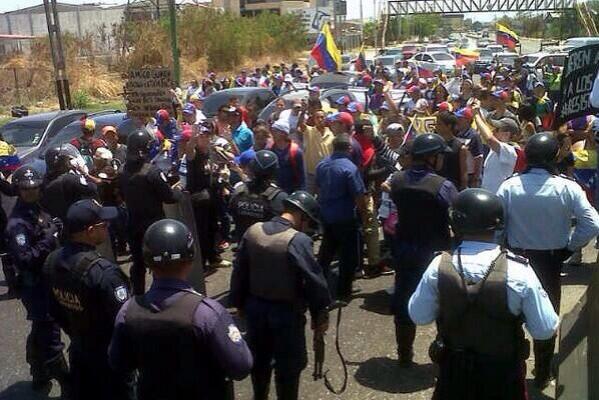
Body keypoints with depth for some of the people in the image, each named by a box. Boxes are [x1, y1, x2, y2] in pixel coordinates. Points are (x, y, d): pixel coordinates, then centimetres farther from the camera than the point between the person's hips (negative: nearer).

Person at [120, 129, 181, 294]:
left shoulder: (123, 172, -3)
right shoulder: (152, 171, -21)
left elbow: (123, 196, 11)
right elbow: (169, 197, -16)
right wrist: (179, 191, 5)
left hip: (133, 225, 5)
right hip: (154, 225, -5)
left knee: (138, 263, 16)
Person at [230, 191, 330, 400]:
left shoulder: (252, 231, -3)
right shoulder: (298, 240, -23)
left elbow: (239, 272, 5)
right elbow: (314, 280, -20)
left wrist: (240, 303, 16)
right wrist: (321, 314, -8)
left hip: (255, 307, 6)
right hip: (287, 313, -6)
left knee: (259, 360, 24)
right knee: (289, 365, 12)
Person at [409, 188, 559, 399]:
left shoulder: (439, 266, -19)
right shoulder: (518, 271, -25)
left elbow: (419, 316, -5)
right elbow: (546, 329, -14)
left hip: (454, 371, 1)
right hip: (503, 374, -1)